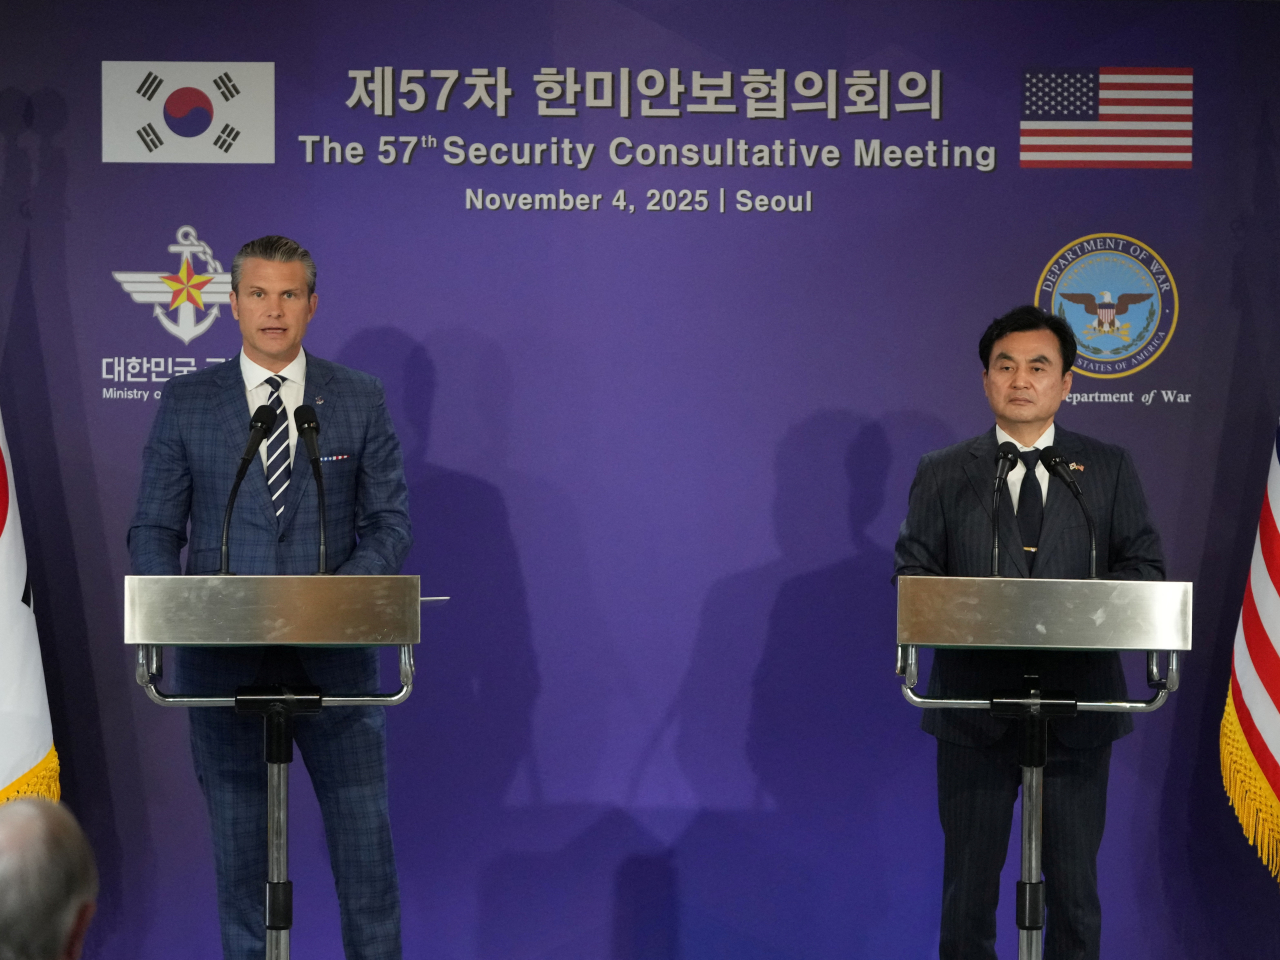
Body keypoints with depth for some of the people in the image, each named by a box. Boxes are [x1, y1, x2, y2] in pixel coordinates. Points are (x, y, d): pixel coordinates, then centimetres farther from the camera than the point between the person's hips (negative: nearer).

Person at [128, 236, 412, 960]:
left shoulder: (361, 399, 5)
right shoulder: (186, 402, 5)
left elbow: (390, 522, 4)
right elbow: (155, 529, 6)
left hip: (333, 655, 0)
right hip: (223, 658, 0)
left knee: (366, 838, 2)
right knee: (239, 847, 7)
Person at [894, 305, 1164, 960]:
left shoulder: (1108, 469, 9)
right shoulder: (941, 475, 9)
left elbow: (1145, 566, 5)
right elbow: (913, 574, 5)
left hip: (1077, 704, 0)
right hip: (975, 703, 0)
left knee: (1074, 882, 5)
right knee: (968, 882, 6)